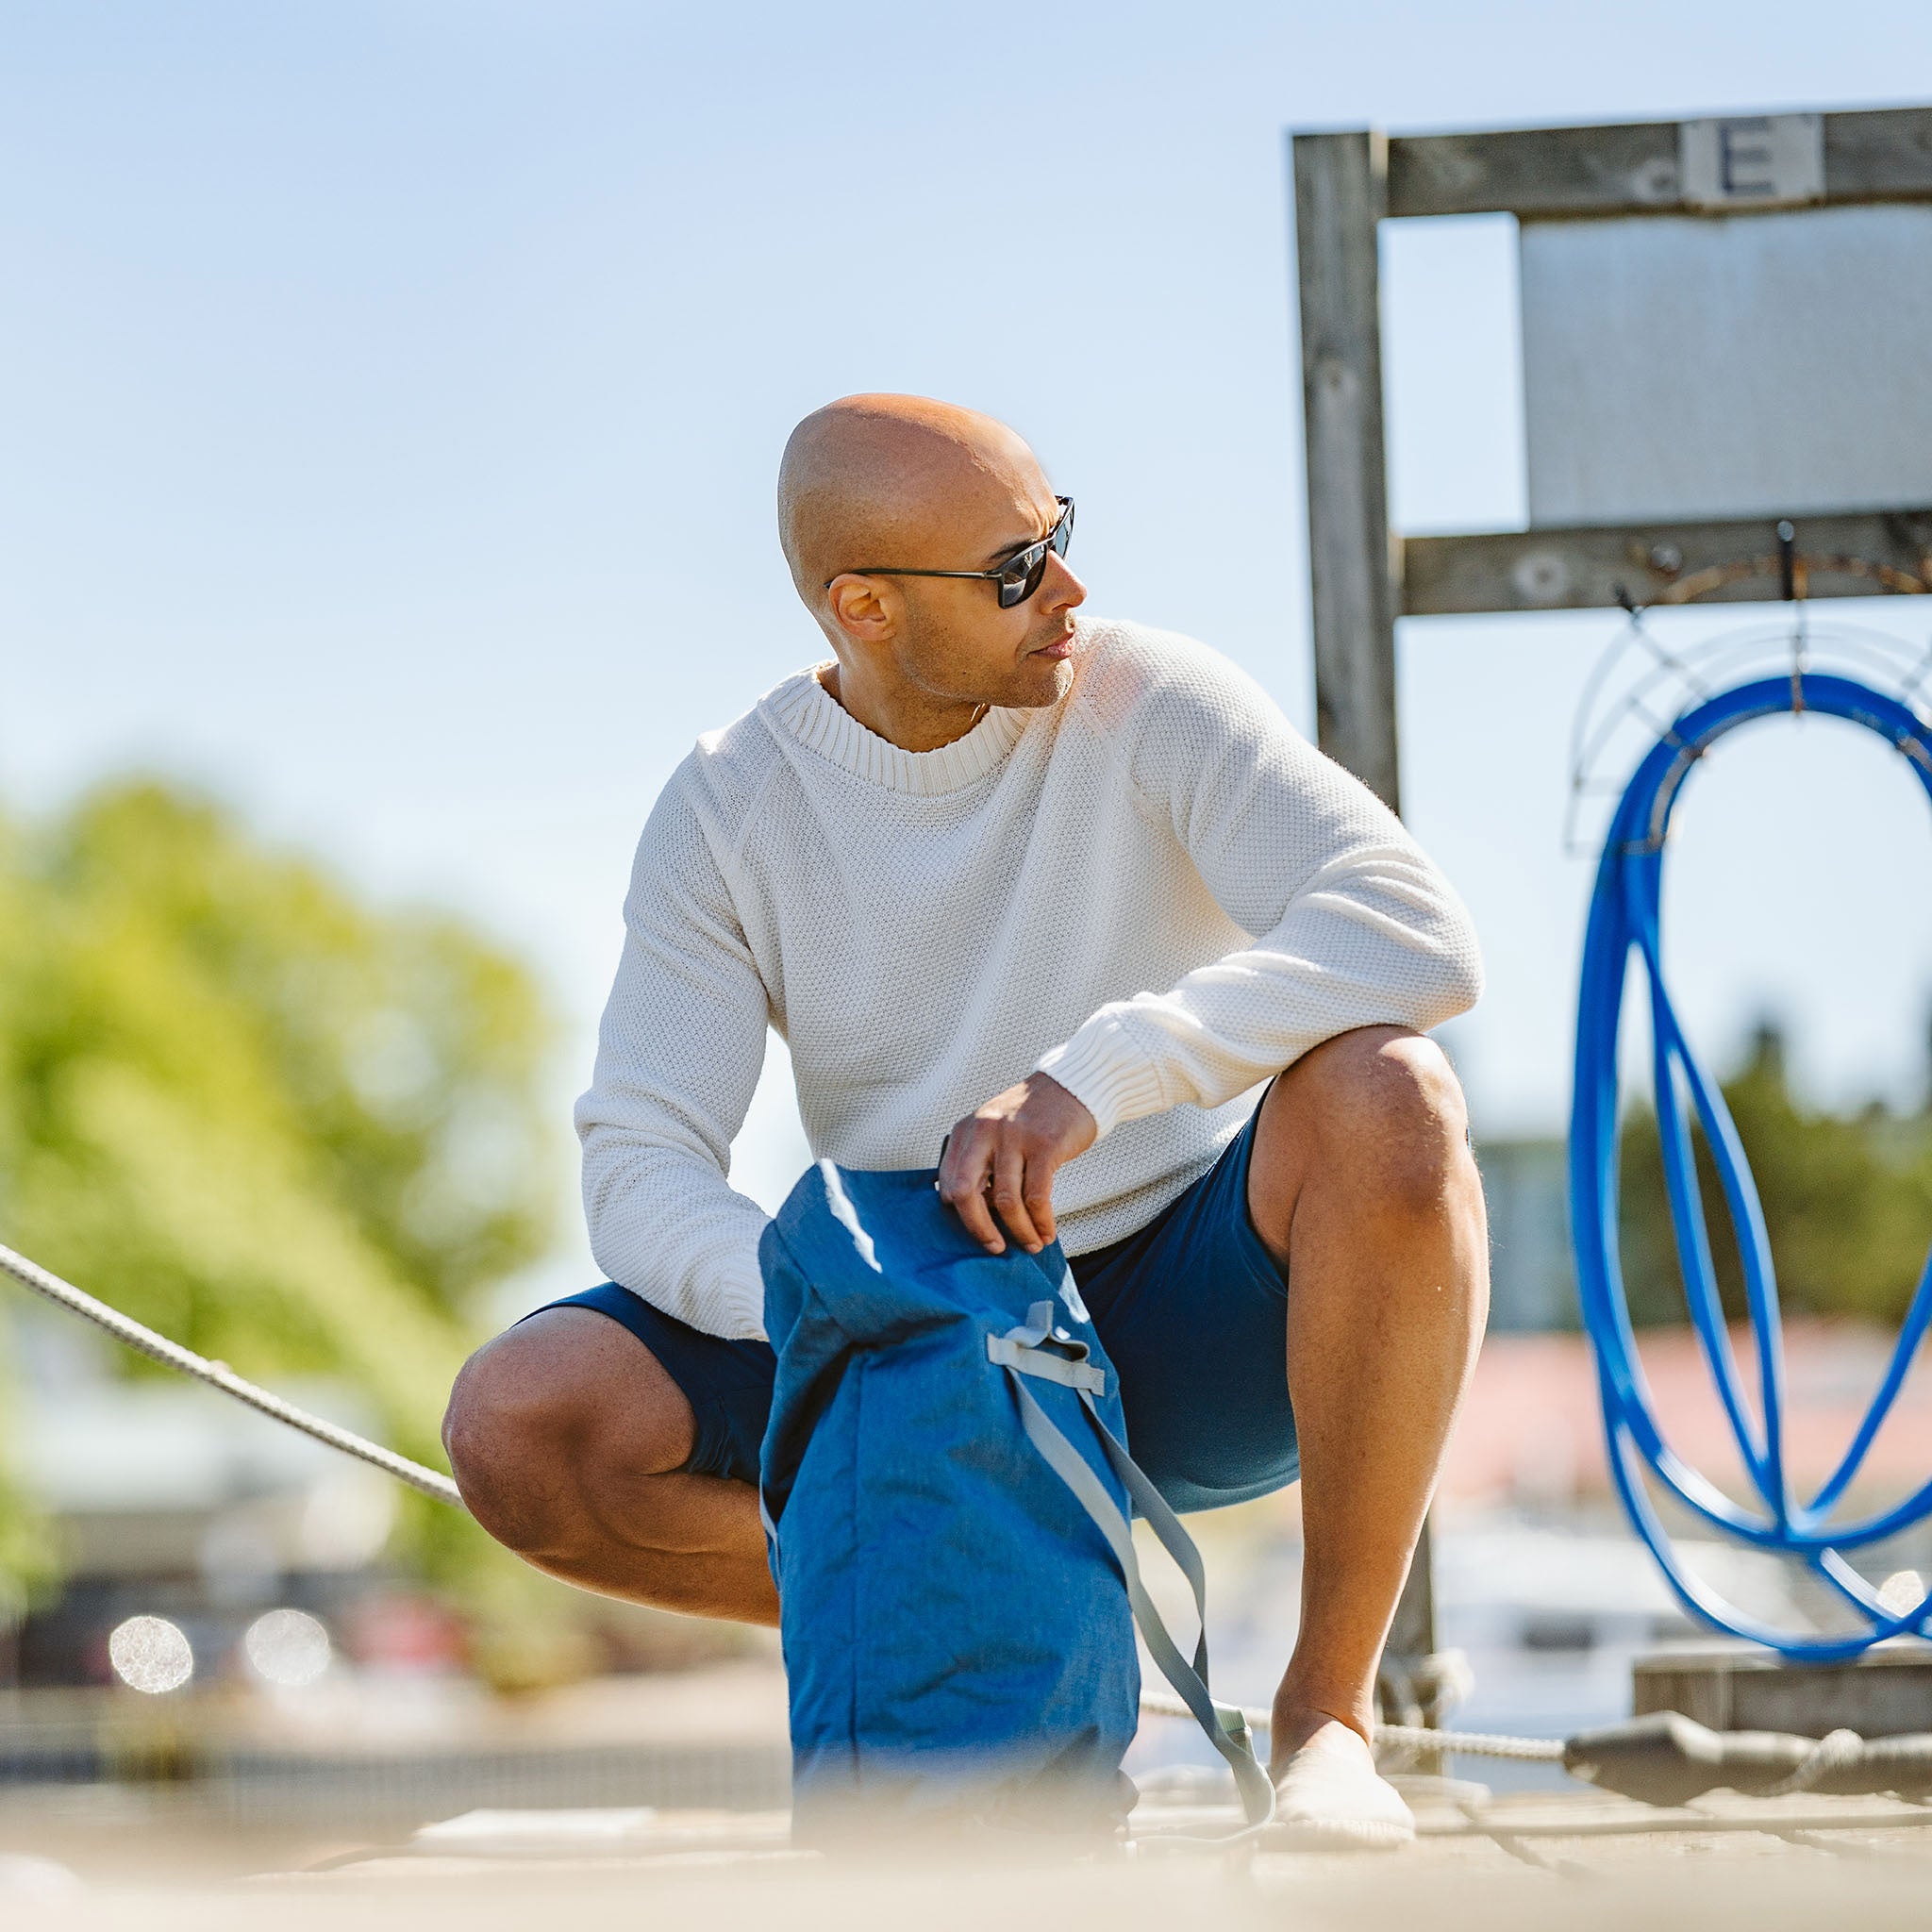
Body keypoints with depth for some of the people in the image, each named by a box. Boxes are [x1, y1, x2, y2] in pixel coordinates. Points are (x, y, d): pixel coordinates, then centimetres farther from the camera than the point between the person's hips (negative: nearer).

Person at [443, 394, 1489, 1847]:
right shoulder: (728, 813, -5)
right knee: (520, 1428, -20)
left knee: (1385, 1091, -34)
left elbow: (1421, 935, -25)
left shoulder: (1149, 704, -11)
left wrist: (1097, 1075, -38)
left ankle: (1330, 1703, -17)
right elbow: (640, 1174, -12)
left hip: (1197, 1332, -2)